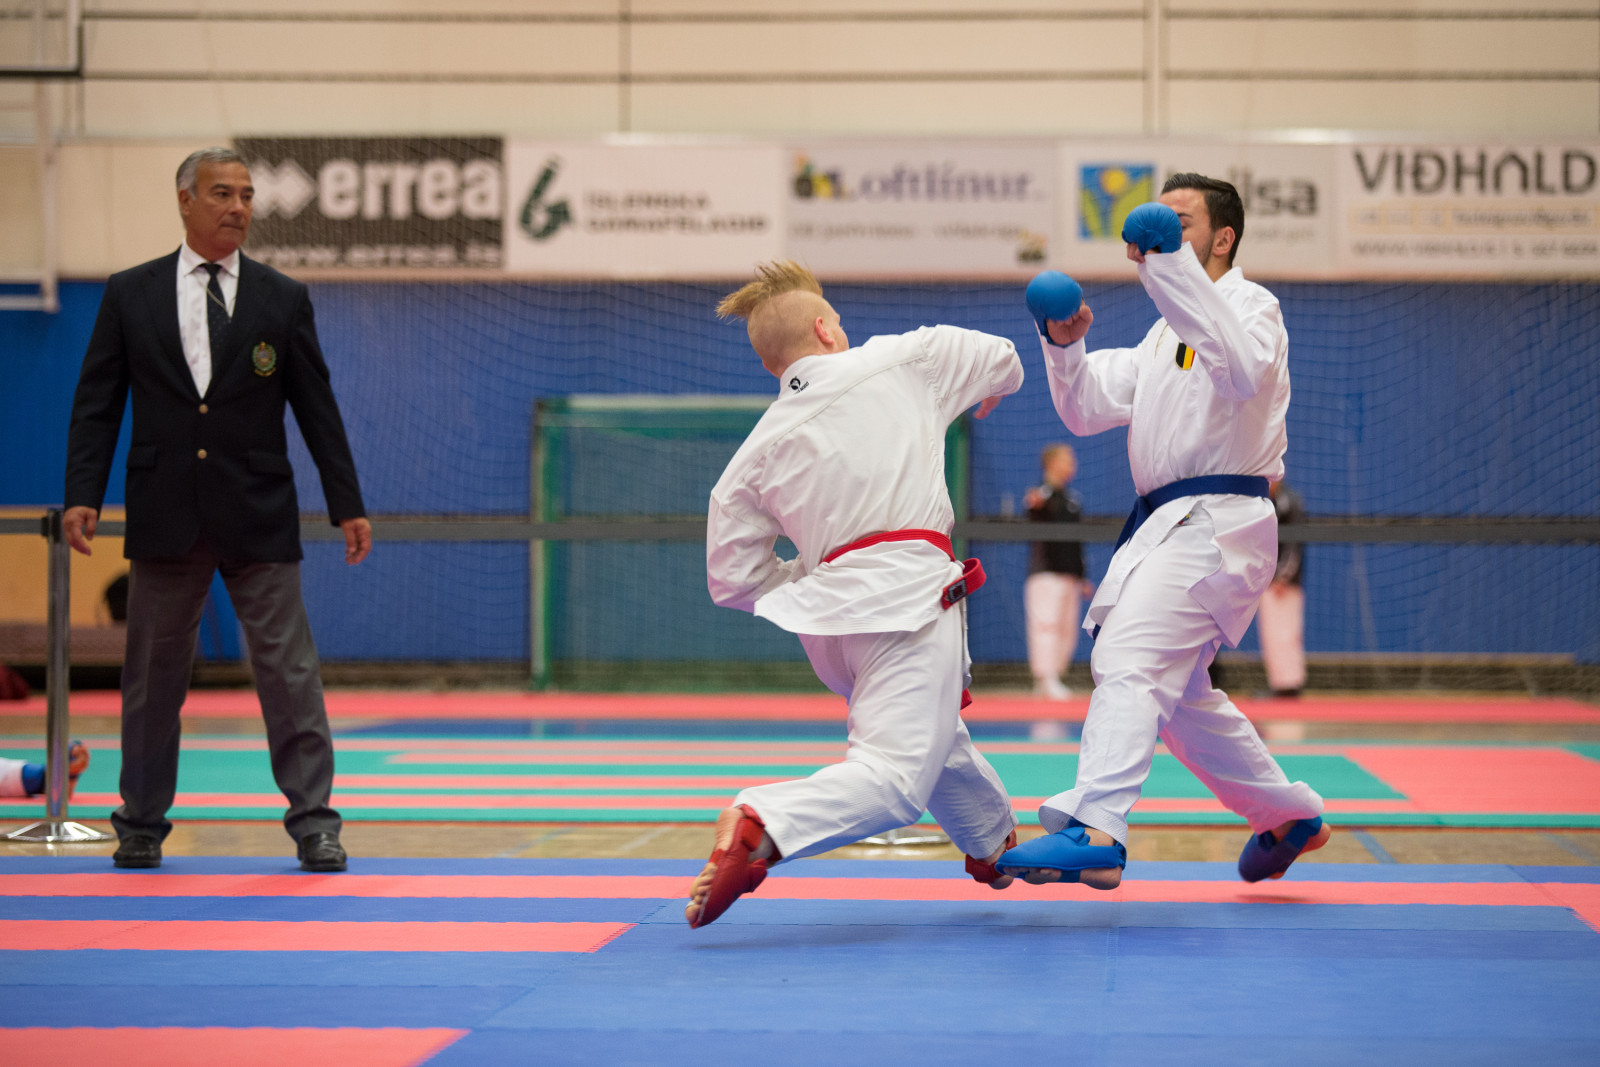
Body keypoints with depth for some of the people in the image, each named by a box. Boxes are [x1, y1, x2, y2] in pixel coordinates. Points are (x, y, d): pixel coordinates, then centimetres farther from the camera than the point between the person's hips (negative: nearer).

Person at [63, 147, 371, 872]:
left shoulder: (283, 299, 6)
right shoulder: (130, 295, 5)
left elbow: (317, 408, 6)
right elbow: (97, 404, 4)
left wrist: (347, 506, 1)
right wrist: (83, 494, -6)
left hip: (259, 518, 0)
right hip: (165, 517, 0)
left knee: (288, 669, -3)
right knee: (153, 673, 7)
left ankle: (314, 823, 1)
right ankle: (141, 825, 18)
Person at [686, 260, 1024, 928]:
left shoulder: (755, 456, 10)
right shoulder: (902, 360, 4)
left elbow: (733, 578, 10)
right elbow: (1000, 358, 21)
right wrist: (994, 388, 45)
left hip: (829, 611, 6)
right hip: (908, 597, -6)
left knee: (934, 730, 30)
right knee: (895, 777, -14)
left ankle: (996, 844, 49)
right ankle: (760, 827, -35)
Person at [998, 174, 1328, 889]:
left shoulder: (1249, 304, -4)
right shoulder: (1168, 333, 22)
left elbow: (1242, 367, -29)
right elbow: (1088, 407, 15)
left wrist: (1170, 267, -32)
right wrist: (1066, 346, -6)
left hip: (1214, 525, -10)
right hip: (1169, 527, 10)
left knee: (1128, 661, -26)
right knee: (1174, 693, 20)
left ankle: (1093, 832, -40)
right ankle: (1289, 815, 33)